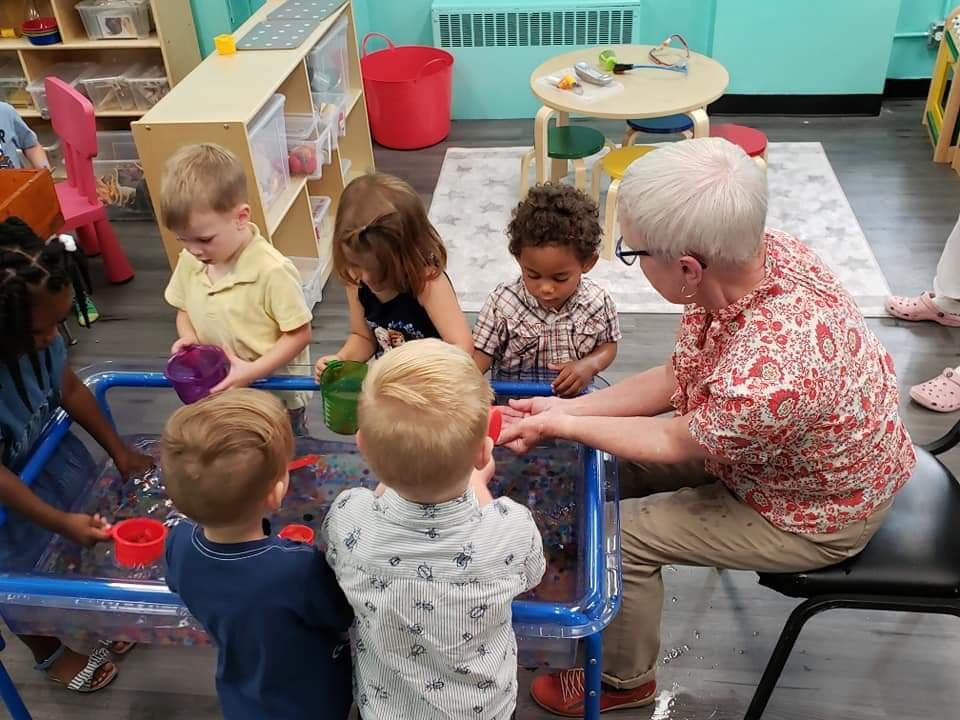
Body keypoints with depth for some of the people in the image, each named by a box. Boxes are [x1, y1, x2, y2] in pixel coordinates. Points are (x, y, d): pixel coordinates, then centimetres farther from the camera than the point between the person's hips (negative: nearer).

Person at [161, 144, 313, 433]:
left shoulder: (272, 271, -27)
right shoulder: (189, 261, -6)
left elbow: (300, 333, -20)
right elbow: (185, 310, 11)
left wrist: (251, 371, -27)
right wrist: (188, 338, -11)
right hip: (219, 396, 6)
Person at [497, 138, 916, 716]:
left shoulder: (764, 378, -44)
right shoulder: (759, 253, -21)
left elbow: (678, 445, -22)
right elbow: (677, 380, -7)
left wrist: (560, 426, -12)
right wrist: (568, 407, -9)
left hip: (819, 515, -7)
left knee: (619, 536, -8)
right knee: (612, 463, 8)